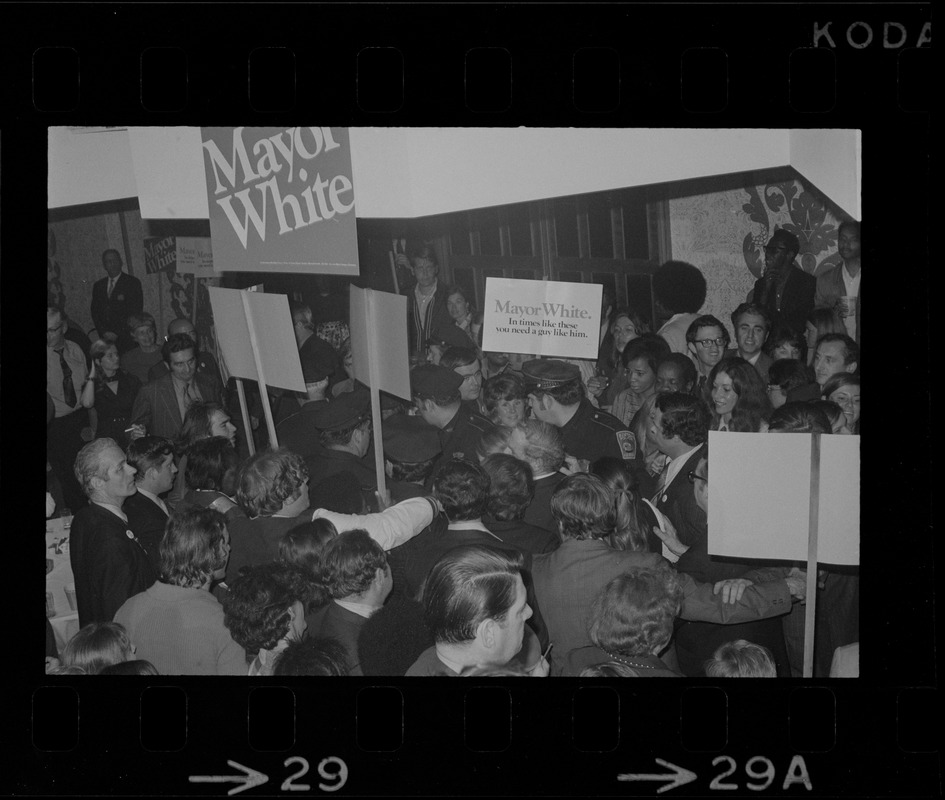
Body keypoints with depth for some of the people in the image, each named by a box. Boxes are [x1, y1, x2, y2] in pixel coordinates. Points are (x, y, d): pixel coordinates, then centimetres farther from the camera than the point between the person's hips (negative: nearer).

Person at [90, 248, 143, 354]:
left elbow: (135, 312, -4)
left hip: (126, 339, -4)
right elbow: (95, 312, 15)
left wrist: (117, 334, -8)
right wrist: (104, 332, -1)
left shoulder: (133, 283, 2)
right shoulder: (98, 286, 16)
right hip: (106, 338, 4)